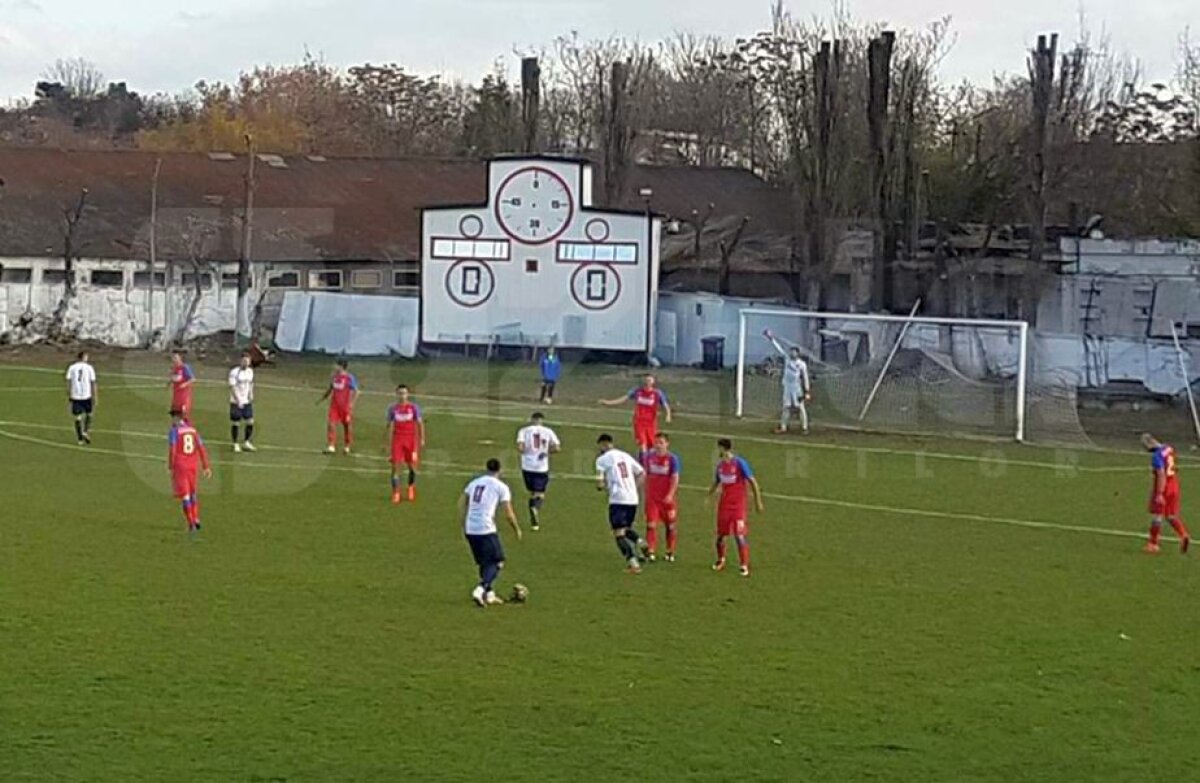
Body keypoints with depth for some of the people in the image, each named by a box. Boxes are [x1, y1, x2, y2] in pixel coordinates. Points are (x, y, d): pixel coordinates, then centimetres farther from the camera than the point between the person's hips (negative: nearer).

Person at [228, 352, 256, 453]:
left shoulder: (250, 371, 7)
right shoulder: (234, 372, -15)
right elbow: (232, 387, -15)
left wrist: (251, 395, 2)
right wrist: (238, 400, -20)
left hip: (247, 402, 6)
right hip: (236, 402, -6)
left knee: (250, 422, 3)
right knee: (235, 423, 2)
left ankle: (247, 443, 18)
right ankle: (235, 444, 12)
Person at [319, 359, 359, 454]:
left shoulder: (350, 378, -10)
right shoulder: (335, 377, 10)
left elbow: (356, 392, -10)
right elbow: (330, 390, 23)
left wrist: (352, 403, -21)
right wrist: (321, 399, 22)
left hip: (345, 406, -5)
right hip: (335, 406, 5)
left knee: (347, 425, 6)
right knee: (331, 424, -7)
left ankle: (347, 447, 19)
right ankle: (331, 446, -7)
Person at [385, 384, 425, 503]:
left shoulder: (414, 407, 0)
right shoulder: (393, 409, 4)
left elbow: (420, 423, 3)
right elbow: (390, 425, 10)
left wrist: (422, 439, -4)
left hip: (411, 439, 0)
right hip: (397, 439, 0)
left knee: (412, 465, 5)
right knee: (395, 466, -7)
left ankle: (411, 488, 31)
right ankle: (395, 493, -3)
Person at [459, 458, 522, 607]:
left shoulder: (474, 483, 15)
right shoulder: (501, 487, -1)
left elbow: (461, 503, 12)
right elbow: (508, 514, -3)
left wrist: (464, 526, 19)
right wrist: (517, 529, 12)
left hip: (470, 529, 6)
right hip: (486, 530, -6)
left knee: (484, 563, 21)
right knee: (497, 563, 4)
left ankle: (489, 594, 22)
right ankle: (479, 590, -15)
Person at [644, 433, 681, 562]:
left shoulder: (672, 458, -7)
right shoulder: (650, 457, 5)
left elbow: (675, 478, -11)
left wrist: (670, 495, -22)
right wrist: (646, 492, 14)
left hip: (667, 497, -2)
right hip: (652, 497, 2)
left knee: (670, 526, 8)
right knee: (651, 524, -9)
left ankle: (670, 553, 22)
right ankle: (651, 552, -9)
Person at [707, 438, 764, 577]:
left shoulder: (740, 463, -12)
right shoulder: (720, 465, 6)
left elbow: (753, 482, -9)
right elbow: (716, 483, 20)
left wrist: (758, 501, -9)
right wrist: (709, 497, 13)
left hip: (738, 505, -6)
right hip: (724, 504, 6)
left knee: (739, 536, -10)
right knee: (720, 535, 10)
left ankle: (745, 566, -2)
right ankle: (720, 560, 32)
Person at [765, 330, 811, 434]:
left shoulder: (802, 364, -9)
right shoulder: (787, 358, 5)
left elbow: (805, 378, -8)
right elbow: (778, 348, 7)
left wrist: (807, 391, -10)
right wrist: (771, 338, 4)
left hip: (797, 388, -5)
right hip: (787, 387, 5)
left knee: (801, 408, -3)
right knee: (786, 407, 9)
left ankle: (804, 428, 0)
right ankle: (783, 427, 14)